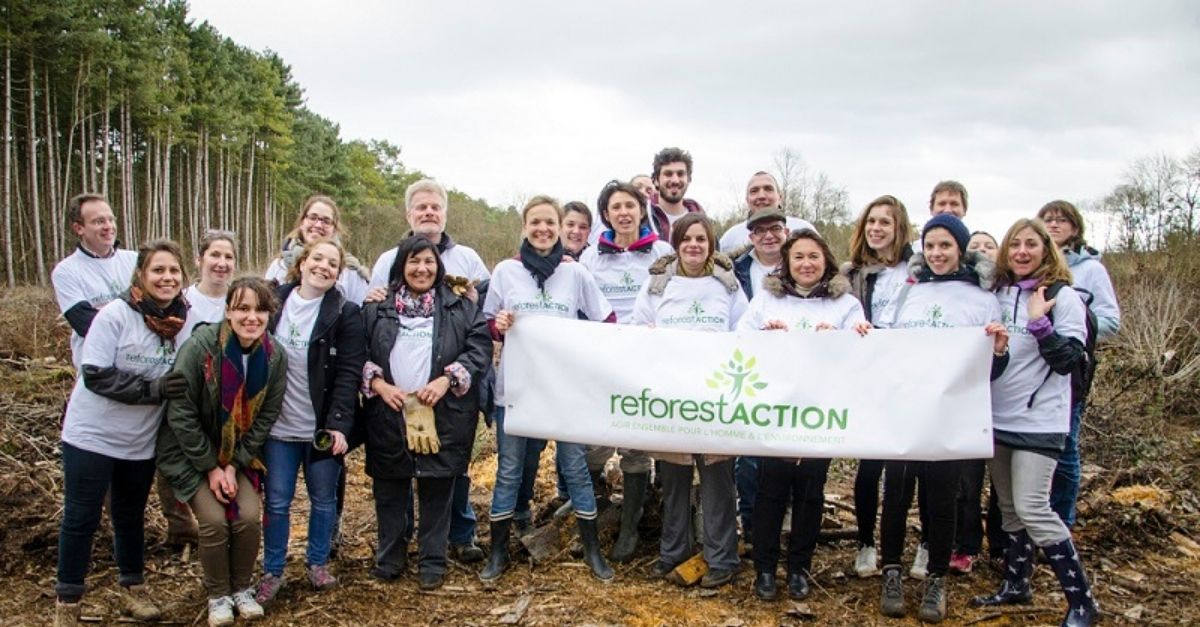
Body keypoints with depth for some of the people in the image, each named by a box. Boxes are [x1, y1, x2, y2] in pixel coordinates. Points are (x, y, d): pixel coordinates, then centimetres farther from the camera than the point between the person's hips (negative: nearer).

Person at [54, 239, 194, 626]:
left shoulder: (185, 321, -6)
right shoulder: (115, 315, -19)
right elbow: (95, 375, -22)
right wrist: (152, 389, -28)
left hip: (141, 441, 4)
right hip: (92, 435, -4)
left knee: (131, 516, 18)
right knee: (81, 519, 6)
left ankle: (132, 587, 34)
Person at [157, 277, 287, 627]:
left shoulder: (275, 357, -10)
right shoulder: (201, 347, -22)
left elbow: (266, 417, -5)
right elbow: (180, 413, -19)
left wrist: (233, 464, -11)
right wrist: (210, 467, -16)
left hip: (239, 454, 3)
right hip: (191, 452, -3)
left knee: (249, 516, -14)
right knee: (214, 520, -17)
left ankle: (242, 588, 12)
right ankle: (218, 595, 7)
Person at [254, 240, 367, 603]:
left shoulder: (346, 314, -6)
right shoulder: (274, 301, 3)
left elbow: (349, 373, -12)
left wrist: (338, 423, -20)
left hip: (323, 428, -2)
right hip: (279, 426, 2)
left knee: (324, 499, 12)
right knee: (277, 502, 8)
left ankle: (318, 562, 30)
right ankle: (272, 572, 23)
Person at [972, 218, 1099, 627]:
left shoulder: (1063, 297, -6)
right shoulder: (998, 294, 10)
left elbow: (1067, 360, -13)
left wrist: (1039, 323, -24)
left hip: (1039, 421, -6)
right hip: (998, 417, 6)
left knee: (1032, 508, -11)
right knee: (1009, 508, 13)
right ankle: (1016, 585, 26)